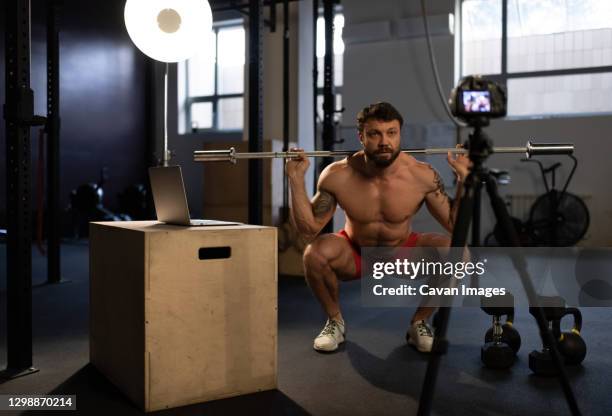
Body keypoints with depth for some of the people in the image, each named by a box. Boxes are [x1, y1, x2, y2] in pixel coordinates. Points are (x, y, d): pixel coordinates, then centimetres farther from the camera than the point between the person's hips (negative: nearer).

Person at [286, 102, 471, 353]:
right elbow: (309, 231, -20)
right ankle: (335, 321, -2)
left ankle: (419, 323, 0)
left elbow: (455, 225, -17)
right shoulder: (338, 176, -24)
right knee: (315, 253, -33)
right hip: (354, 255, -1)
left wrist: (463, 178, -27)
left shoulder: (423, 176, -23)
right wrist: (296, 180, -29)